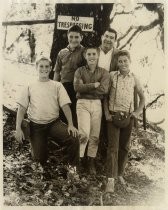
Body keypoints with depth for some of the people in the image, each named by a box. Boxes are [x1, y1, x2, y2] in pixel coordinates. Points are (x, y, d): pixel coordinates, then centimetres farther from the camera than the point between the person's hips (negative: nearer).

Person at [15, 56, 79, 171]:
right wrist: (18, 128, -6)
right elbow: (22, 108, 4)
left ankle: (73, 168, -3)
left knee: (74, 139, -26)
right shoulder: (30, 87, 7)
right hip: (36, 126, 1)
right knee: (39, 158, -4)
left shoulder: (57, 85, 6)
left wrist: (71, 125, -16)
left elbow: (65, 106, -2)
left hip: (54, 123, 0)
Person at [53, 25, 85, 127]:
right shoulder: (62, 53, 14)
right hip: (63, 87, 4)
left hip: (77, 88, -4)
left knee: (76, 116, 0)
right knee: (62, 116, 10)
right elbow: (57, 72, 16)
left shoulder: (84, 52, 0)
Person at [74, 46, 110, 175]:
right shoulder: (80, 71, 6)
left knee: (95, 135, 4)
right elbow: (77, 87, -10)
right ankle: (79, 159, 4)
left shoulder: (104, 72, 7)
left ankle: (91, 162, 18)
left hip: (97, 104, 2)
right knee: (84, 133, -15)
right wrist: (94, 85, -11)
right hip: (82, 103, -2)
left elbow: (104, 89, -9)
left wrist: (86, 88, -9)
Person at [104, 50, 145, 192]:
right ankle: (111, 179, -8)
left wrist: (138, 112, 2)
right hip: (113, 115, -2)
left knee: (125, 146, 9)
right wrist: (106, 113, -6)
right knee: (113, 146, -7)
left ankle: (120, 173, 25)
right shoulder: (111, 75, -1)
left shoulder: (134, 79, 5)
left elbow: (142, 97, 14)